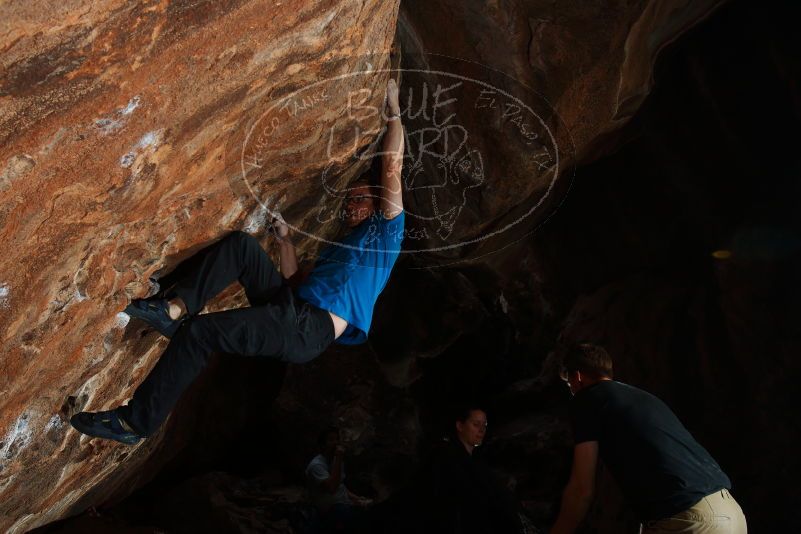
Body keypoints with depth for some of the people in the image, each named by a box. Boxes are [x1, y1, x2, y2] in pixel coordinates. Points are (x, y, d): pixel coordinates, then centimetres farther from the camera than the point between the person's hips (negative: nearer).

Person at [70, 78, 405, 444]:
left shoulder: (384, 231, 13)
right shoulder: (338, 245, 35)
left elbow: (392, 165, 7)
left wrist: (393, 110, 14)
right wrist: (284, 237, 28)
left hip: (309, 330, -8)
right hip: (291, 308, 8)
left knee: (198, 332, -18)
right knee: (241, 244, -4)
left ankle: (136, 423, -7)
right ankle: (174, 309, -15)